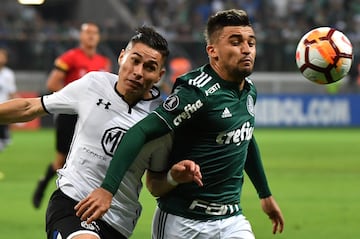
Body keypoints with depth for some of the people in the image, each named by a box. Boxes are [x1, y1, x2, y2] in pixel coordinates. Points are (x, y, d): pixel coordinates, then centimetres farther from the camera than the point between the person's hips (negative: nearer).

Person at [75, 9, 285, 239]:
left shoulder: (249, 90, 6)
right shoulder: (198, 92, -18)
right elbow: (140, 132, -25)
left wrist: (266, 194, 34)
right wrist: (107, 188, -35)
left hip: (231, 220, 6)